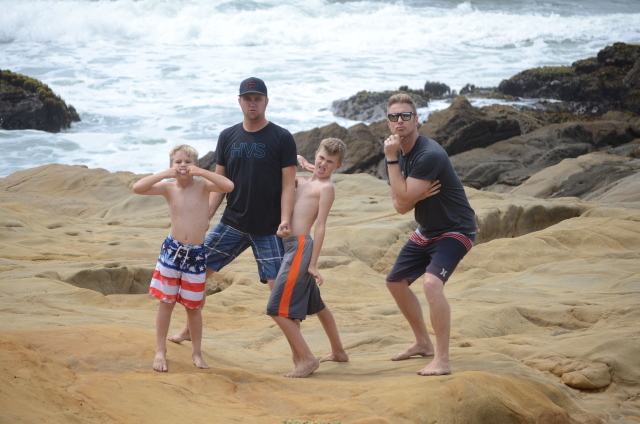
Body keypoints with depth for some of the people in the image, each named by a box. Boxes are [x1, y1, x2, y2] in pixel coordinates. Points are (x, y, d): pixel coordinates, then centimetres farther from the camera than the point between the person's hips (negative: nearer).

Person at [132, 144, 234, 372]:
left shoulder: (202, 185, -5)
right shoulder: (168, 187, -3)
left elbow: (229, 186, -21)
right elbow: (137, 188, -16)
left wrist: (201, 172, -24)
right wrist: (165, 174, -20)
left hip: (196, 253, 0)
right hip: (172, 250, 0)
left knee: (193, 306, 9)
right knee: (166, 302, 5)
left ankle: (197, 352, 22)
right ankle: (160, 351, 15)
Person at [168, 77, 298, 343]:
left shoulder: (282, 138, -6)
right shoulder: (228, 137, 6)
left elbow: (288, 184, -8)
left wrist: (285, 220, -20)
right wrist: (204, 218, 1)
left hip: (268, 229, -4)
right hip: (232, 223, 4)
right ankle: (189, 330, 24)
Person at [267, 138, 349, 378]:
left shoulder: (325, 187, -6)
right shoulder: (304, 181, 17)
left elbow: (321, 226, -12)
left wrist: (313, 264, -16)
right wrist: (297, 161, 11)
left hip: (301, 247, -9)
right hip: (293, 246, 9)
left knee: (277, 309, -12)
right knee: (316, 305, 23)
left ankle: (307, 359, -7)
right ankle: (338, 352, 37)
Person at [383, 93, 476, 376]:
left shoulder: (429, 155, -26)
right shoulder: (399, 153, 2)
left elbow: (403, 198, -26)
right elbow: (400, 206, -2)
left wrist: (391, 159, -23)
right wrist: (419, 195, -24)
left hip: (455, 230, -10)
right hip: (426, 232, 10)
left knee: (431, 282, -31)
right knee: (395, 282, 19)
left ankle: (442, 361, -27)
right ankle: (423, 344, 36)